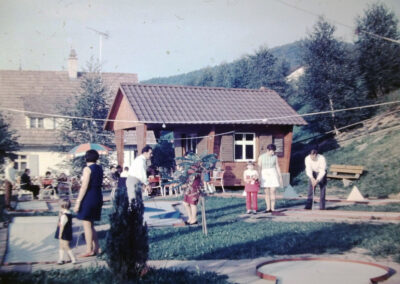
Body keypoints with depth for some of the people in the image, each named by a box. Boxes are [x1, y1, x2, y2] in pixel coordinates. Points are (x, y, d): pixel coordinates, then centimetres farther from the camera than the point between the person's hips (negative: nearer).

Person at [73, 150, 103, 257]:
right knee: (90, 224, 17)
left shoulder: (87, 169, -13)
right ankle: (96, 248, 18)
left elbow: (84, 187, -18)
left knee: (87, 224, -1)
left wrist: (78, 202, -16)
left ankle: (89, 250, 3)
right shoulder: (99, 168, 10)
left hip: (88, 198, -8)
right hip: (98, 197, 8)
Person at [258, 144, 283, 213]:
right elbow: (259, 168, 0)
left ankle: (272, 208, -2)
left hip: (273, 175, 0)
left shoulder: (275, 157, 1)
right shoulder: (261, 157, -1)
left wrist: (280, 177, 6)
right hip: (265, 176, 0)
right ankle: (268, 208, 8)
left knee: (273, 191, -7)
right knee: (267, 193, 2)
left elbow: (277, 167, 6)